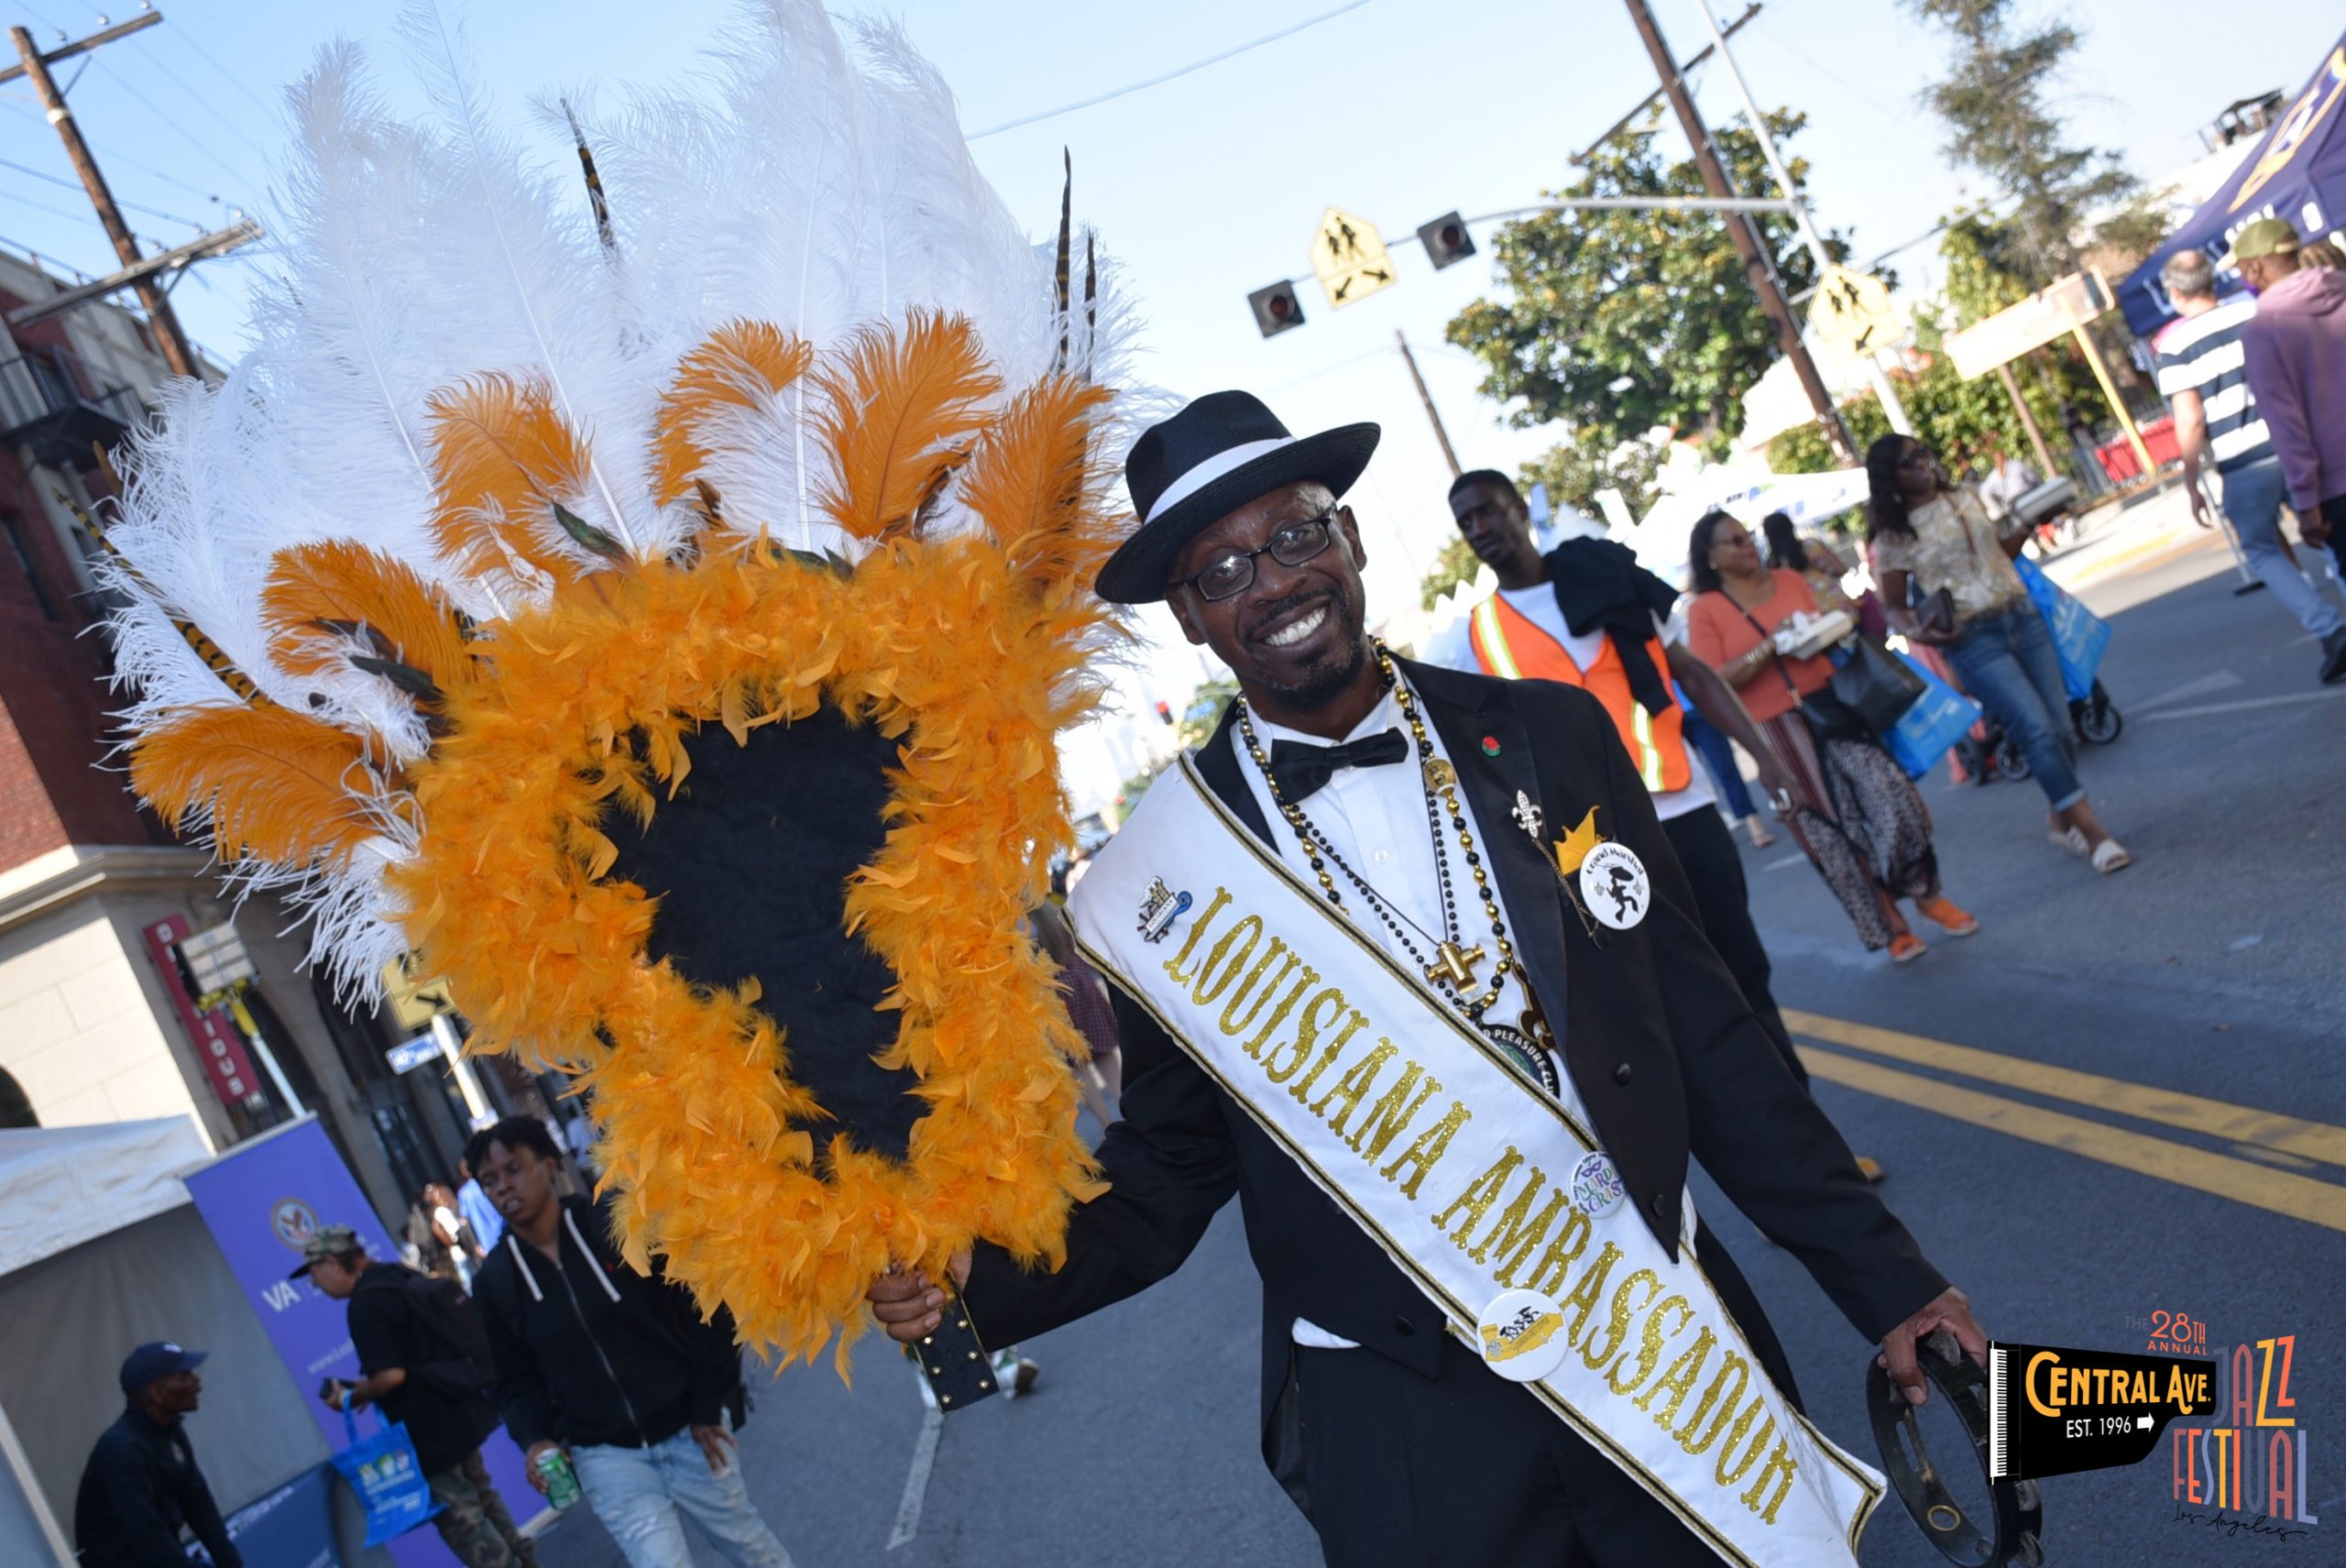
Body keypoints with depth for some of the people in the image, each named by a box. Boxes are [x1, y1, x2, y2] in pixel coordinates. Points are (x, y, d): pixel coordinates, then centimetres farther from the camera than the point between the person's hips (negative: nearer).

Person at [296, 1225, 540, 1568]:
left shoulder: (366, 1304, -20)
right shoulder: (403, 1278, 9)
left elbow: (392, 1375, -26)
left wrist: (352, 1398, -8)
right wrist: (367, 1388, 17)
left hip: (432, 1427, -10)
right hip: (461, 1408, 10)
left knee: (462, 1521, 2)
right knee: (480, 1498, 25)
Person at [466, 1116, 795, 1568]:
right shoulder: (494, 1282, -1)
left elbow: (707, 1310, -5)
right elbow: (516, 1381, 9)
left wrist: (708, 1406, -7)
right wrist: (535, 1439, -10)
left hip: (689, 1433, -1)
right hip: (606, 1456, 1)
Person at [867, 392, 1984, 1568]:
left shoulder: (1555, 736, -3)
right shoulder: (1160, 880, -8)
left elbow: (1704, 1031, 2)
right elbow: (1168, 1165, 2)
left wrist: (1880, 1278, 3)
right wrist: (984, 1281, -15)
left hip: (1673, 1347, 2)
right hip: (1408, 1428, -2)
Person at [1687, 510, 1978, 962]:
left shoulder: (1788, 579, 9)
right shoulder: (1705, 611, -3)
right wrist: (1769, 646, -18)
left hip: (1834, 707, 3)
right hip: (1780, 733, -3)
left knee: (1895, 798, -6)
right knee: (1832, 834, 3)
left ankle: (1927, 893, 16)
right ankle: (1889, 930, 16)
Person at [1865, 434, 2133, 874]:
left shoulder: (1964, 499, 9)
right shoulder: (1894, 536, -5)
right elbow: (1894, 607, -1)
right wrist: (1916, 631, -20)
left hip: (2022, 618, 5)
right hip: (1973, 640, -5)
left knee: (2060, 727, 4)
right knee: (2039, 730, -15)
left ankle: (2061, 819, 25)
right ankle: (2092, 832, -7)